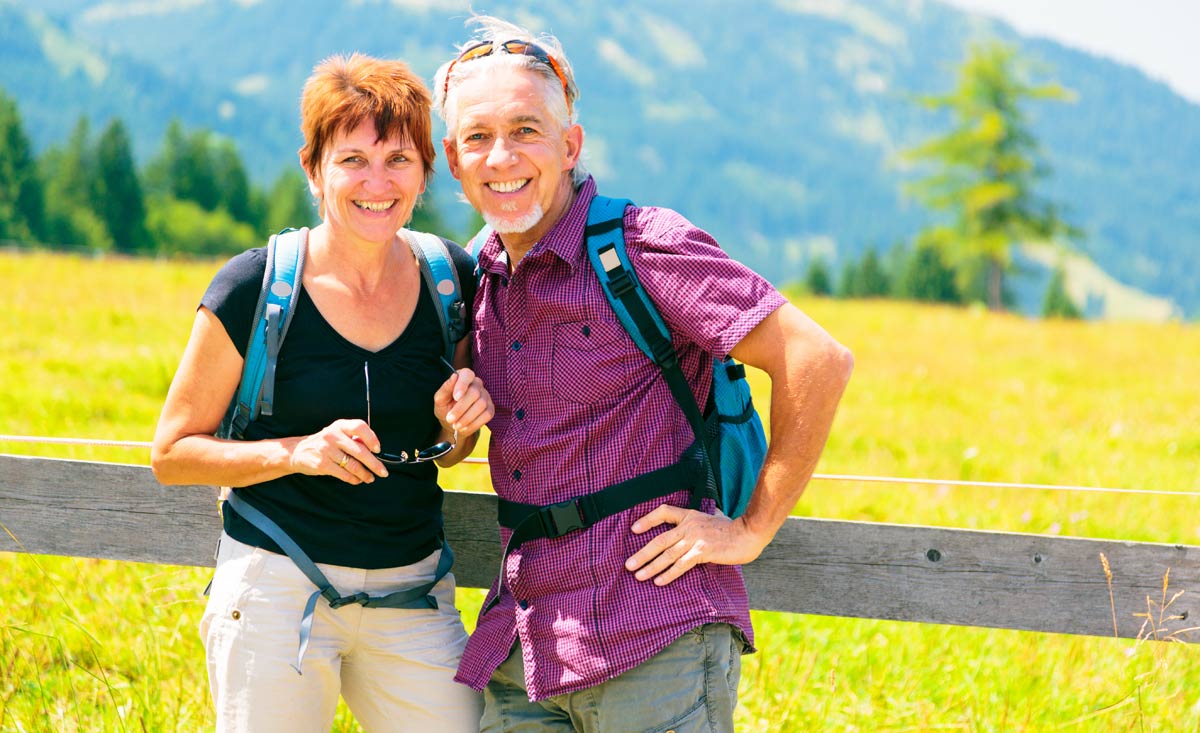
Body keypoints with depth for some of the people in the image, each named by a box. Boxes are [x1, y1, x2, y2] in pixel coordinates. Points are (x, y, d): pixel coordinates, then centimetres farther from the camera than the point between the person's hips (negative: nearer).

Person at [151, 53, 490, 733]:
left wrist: (459, 427, -8)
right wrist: (295, 452, -18)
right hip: (278, 590, -3)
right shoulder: (255, 288, -9)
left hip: (413, 593, 3)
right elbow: (172, 453, -4)